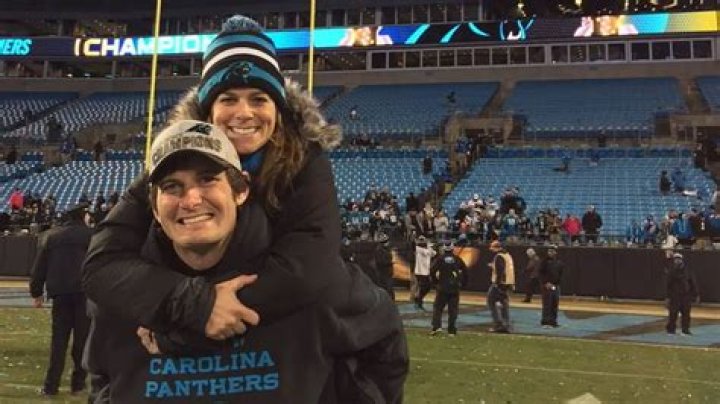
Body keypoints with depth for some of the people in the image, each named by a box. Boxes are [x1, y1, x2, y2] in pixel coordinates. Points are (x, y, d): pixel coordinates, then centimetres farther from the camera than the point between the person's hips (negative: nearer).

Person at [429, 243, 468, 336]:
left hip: (442, 287, -2)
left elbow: (432, 270, -8)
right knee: (453, 309, 6)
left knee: (437, 307, 7)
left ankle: (436, 326, -9)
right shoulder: (457, 259, 4)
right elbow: (465, 271, 4)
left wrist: (435, 281, 5)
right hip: (455, 288, 2)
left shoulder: (440, 259, -2)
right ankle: (451, 330, 6)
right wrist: (463, 283, 13)